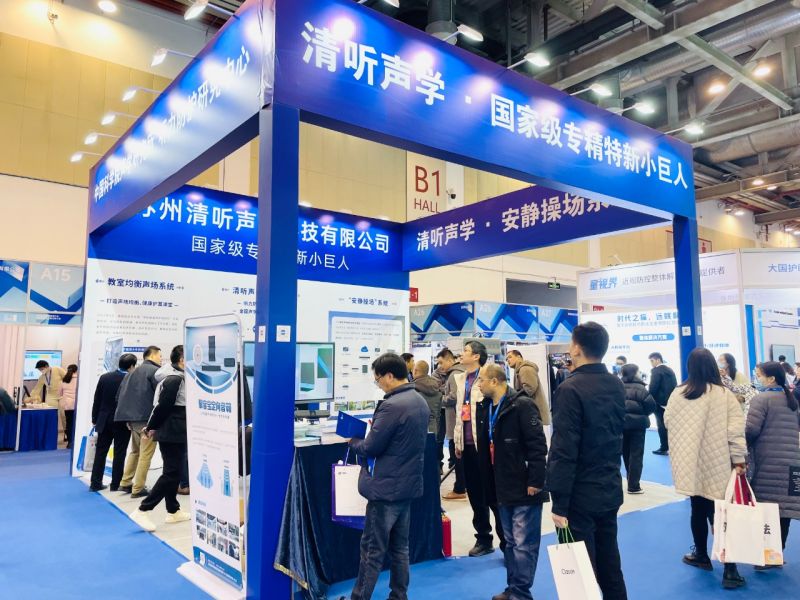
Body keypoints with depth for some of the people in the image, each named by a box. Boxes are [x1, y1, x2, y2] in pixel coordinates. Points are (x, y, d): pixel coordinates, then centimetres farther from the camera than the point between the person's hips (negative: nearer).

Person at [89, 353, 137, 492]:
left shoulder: (104, 377, -1)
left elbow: (97, 400, 3)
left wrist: (94, 419, 11)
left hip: (104, 421, 4)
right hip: (122, 422, -4)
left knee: (100, 452, 13)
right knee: (119, 454, 5)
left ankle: (95, 483, 16)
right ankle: (116, 484, 9)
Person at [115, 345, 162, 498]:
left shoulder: (134, 371, 16)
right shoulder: (155, 371, -9)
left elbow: (122, 394, 15)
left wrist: (128, 418, 17)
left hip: (133, 417, 8)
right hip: (147, 418, -8)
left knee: (135, 451, 22)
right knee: (146, 454, -1)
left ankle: (125, 483, 24)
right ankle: (138, 488, 0)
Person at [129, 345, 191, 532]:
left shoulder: (173, 377, 14)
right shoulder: (176, 379, -19)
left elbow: (163, 406, 16)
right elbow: (163, 407, -20)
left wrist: (152, 426, 18)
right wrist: (152, 427, -8)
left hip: (173, 432, 10)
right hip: (173, 433, -10)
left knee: (173, 472, 15)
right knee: (171, 473, -6)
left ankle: (173, 511, 23)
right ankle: (142, 511, -6)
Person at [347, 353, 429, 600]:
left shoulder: (392, 405, -23)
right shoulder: (420, 402, 6)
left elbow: (370, 449, -18)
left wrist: (352, 440, 1)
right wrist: (377, 425, 10)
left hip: (387, 488, -9)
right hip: (408, 485, 9)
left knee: (372, 550, 4)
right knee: (399, 547, 16)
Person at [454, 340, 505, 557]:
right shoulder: (460, 379, 15)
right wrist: (458, 441, 16)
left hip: (484, 443, -7)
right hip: (468, 444, 7)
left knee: (492, 494, 0)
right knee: (475, 494, 13)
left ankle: (507, 542, 11)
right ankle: (483, 539, 25)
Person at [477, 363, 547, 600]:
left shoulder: (521, 404, -18)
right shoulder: (490, 407, 10)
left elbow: (538, 445, -20)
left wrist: (535, 481, -20)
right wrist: (494, 481, 18)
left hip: (525, 488, -9)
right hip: (505, 488, 9)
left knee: (523, 544, 0)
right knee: (511, 542, 17)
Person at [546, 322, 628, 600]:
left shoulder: (571, 389, -20)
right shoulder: (616, 385, 3)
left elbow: (564, 450, -22)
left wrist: (559, 502, -18)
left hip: (581, 494, -7)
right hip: (610, 488, 7)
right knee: (610, 564, 19)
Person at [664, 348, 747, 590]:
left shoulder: (678, 393, -3)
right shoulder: (724, 394, -9)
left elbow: (667, 422, 8)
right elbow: (735, 430, -12)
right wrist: (738, 459, -6)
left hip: (690, 463, 2)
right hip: (716, 465, -2)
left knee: (698, 509, 16)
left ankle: (701, 555, 30)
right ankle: (729, 569, -2)